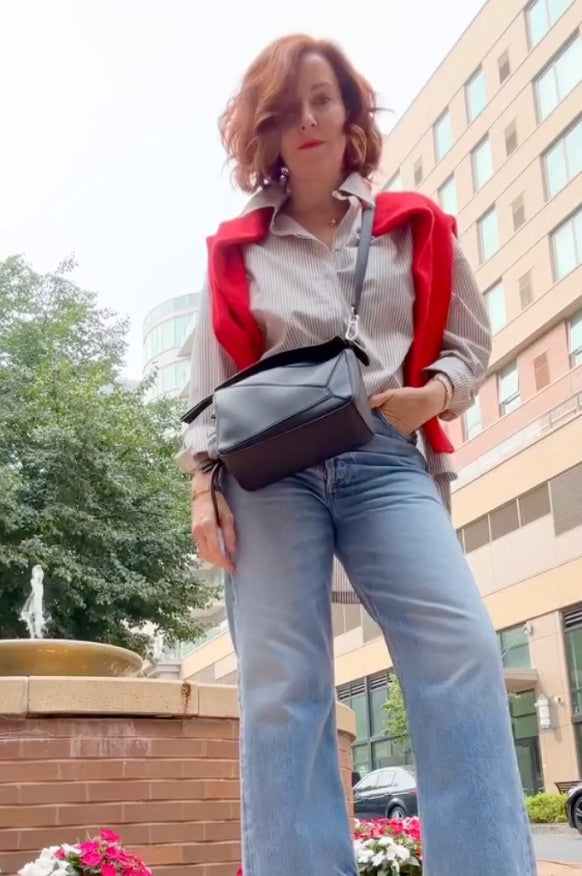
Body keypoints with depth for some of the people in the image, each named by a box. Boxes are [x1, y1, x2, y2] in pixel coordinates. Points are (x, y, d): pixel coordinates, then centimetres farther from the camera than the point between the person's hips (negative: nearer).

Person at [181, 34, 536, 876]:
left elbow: (469, 343, 16)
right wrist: (204, 484, 1)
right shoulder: (237, 251, 13)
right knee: (280, 683, -5)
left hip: (386, 461, 0)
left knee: (462, 651, -18)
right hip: (269, 468, 1)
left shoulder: (416, 228, 14)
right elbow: (210, 381, 13)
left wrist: (433, 392, -6)